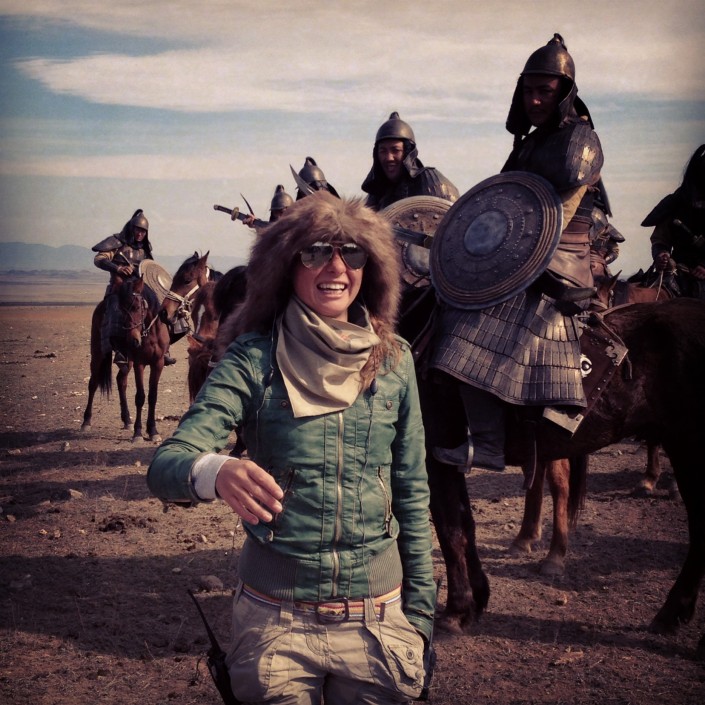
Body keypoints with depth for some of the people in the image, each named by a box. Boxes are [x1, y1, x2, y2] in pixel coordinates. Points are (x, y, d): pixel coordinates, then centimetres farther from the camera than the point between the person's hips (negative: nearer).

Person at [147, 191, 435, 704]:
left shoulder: (393, 360, -1)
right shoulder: (255, 358, -8)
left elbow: (412, 494, 6)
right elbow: (166, 463, -18)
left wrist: (420, 610, 6)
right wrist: (218, 473, -40)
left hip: (377, 619, 2)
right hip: (275, 622, -2)